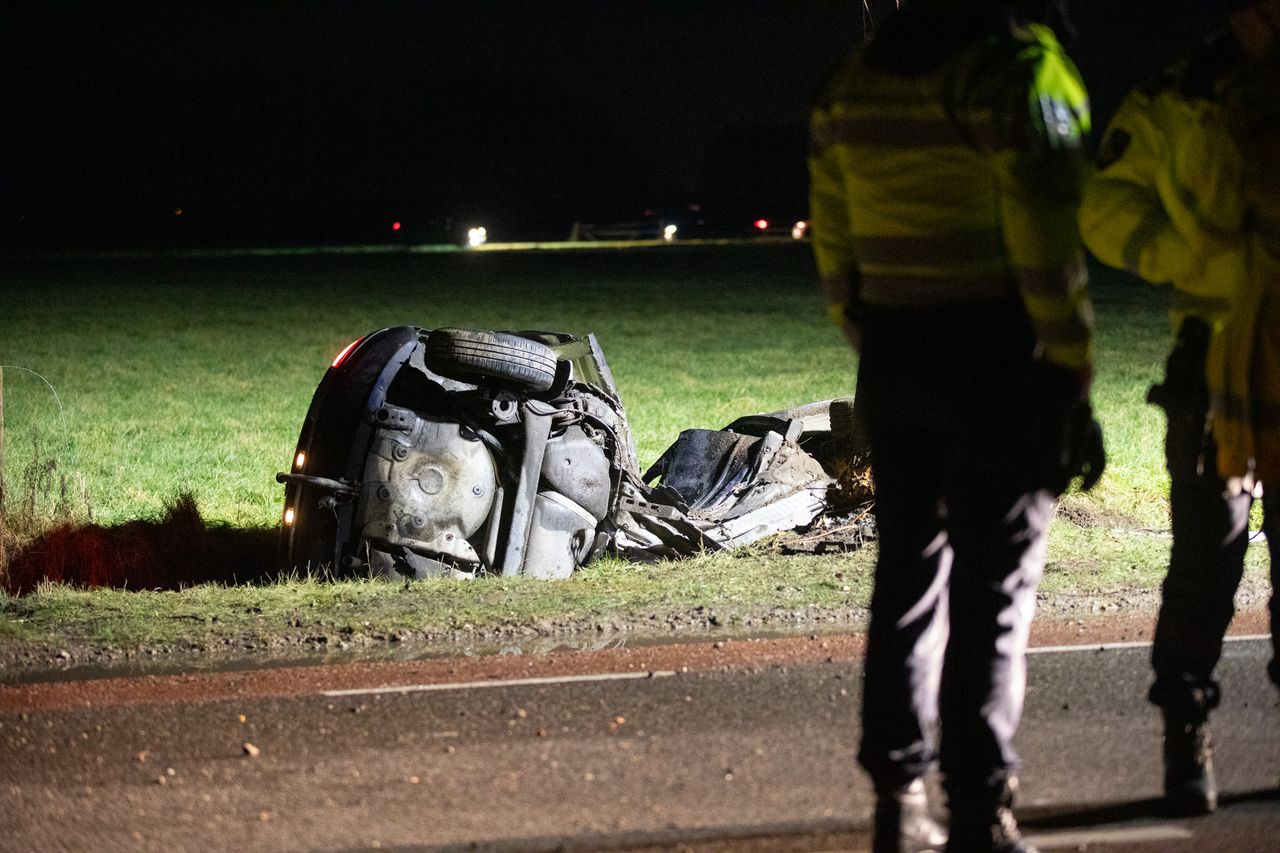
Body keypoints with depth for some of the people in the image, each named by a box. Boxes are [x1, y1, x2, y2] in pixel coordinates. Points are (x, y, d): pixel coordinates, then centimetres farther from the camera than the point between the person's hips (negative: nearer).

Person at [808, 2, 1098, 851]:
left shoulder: (856, 79, 9)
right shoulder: (1020, 68, -12)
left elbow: (834, 244, 11)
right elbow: (1048, 250, -16)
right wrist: (1076, 385, -11)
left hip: (894, 362, 6)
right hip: (998, 365, -6)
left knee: (909, 575, 13)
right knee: (994, 589, -2)